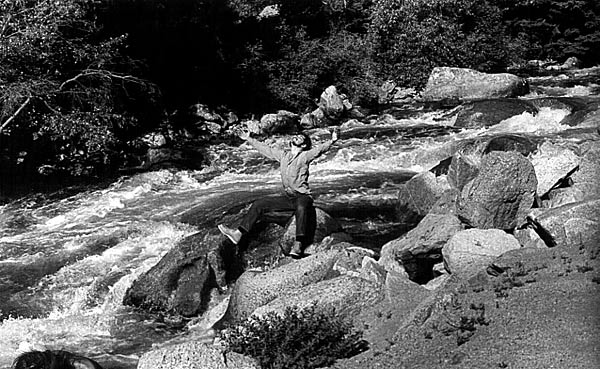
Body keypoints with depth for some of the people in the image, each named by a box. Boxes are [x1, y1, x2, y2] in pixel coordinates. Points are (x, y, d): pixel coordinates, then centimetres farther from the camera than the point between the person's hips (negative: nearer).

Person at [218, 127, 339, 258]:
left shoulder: (305, 156, -3)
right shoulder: (283, 154, 14)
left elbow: (319, 149, -21)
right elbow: (265, 148, 24)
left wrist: (331, 142, -40)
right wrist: (249, 139, 30)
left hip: (302, 196, -6)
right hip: (286, 197, 7)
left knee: (301, 207, -39)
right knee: (258, 204, -1)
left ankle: (298, 244, -51)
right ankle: (238, 233, -3)